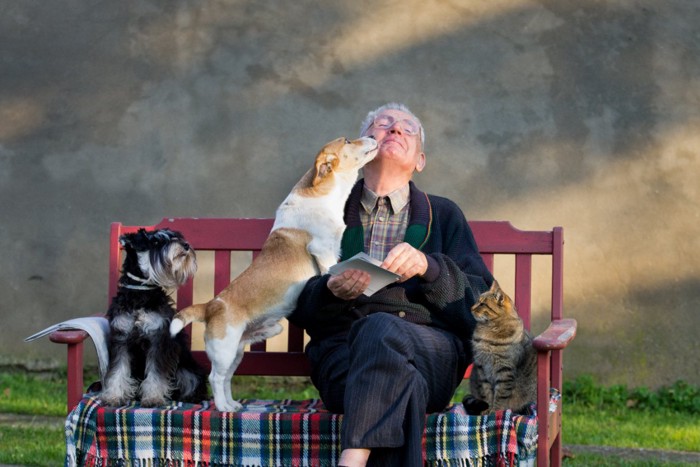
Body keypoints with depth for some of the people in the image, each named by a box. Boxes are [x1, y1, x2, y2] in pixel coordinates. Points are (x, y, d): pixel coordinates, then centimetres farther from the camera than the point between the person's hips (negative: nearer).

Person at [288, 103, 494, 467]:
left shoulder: (443, 216, 25)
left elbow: (481, 303, 11)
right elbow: (295, 306, 16)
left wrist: (428, 267, -8)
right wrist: (331, 291, -8)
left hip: (431, 349, 0)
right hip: (343, 347, 0)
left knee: (380, 328, -39)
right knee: (402, 383, -38)